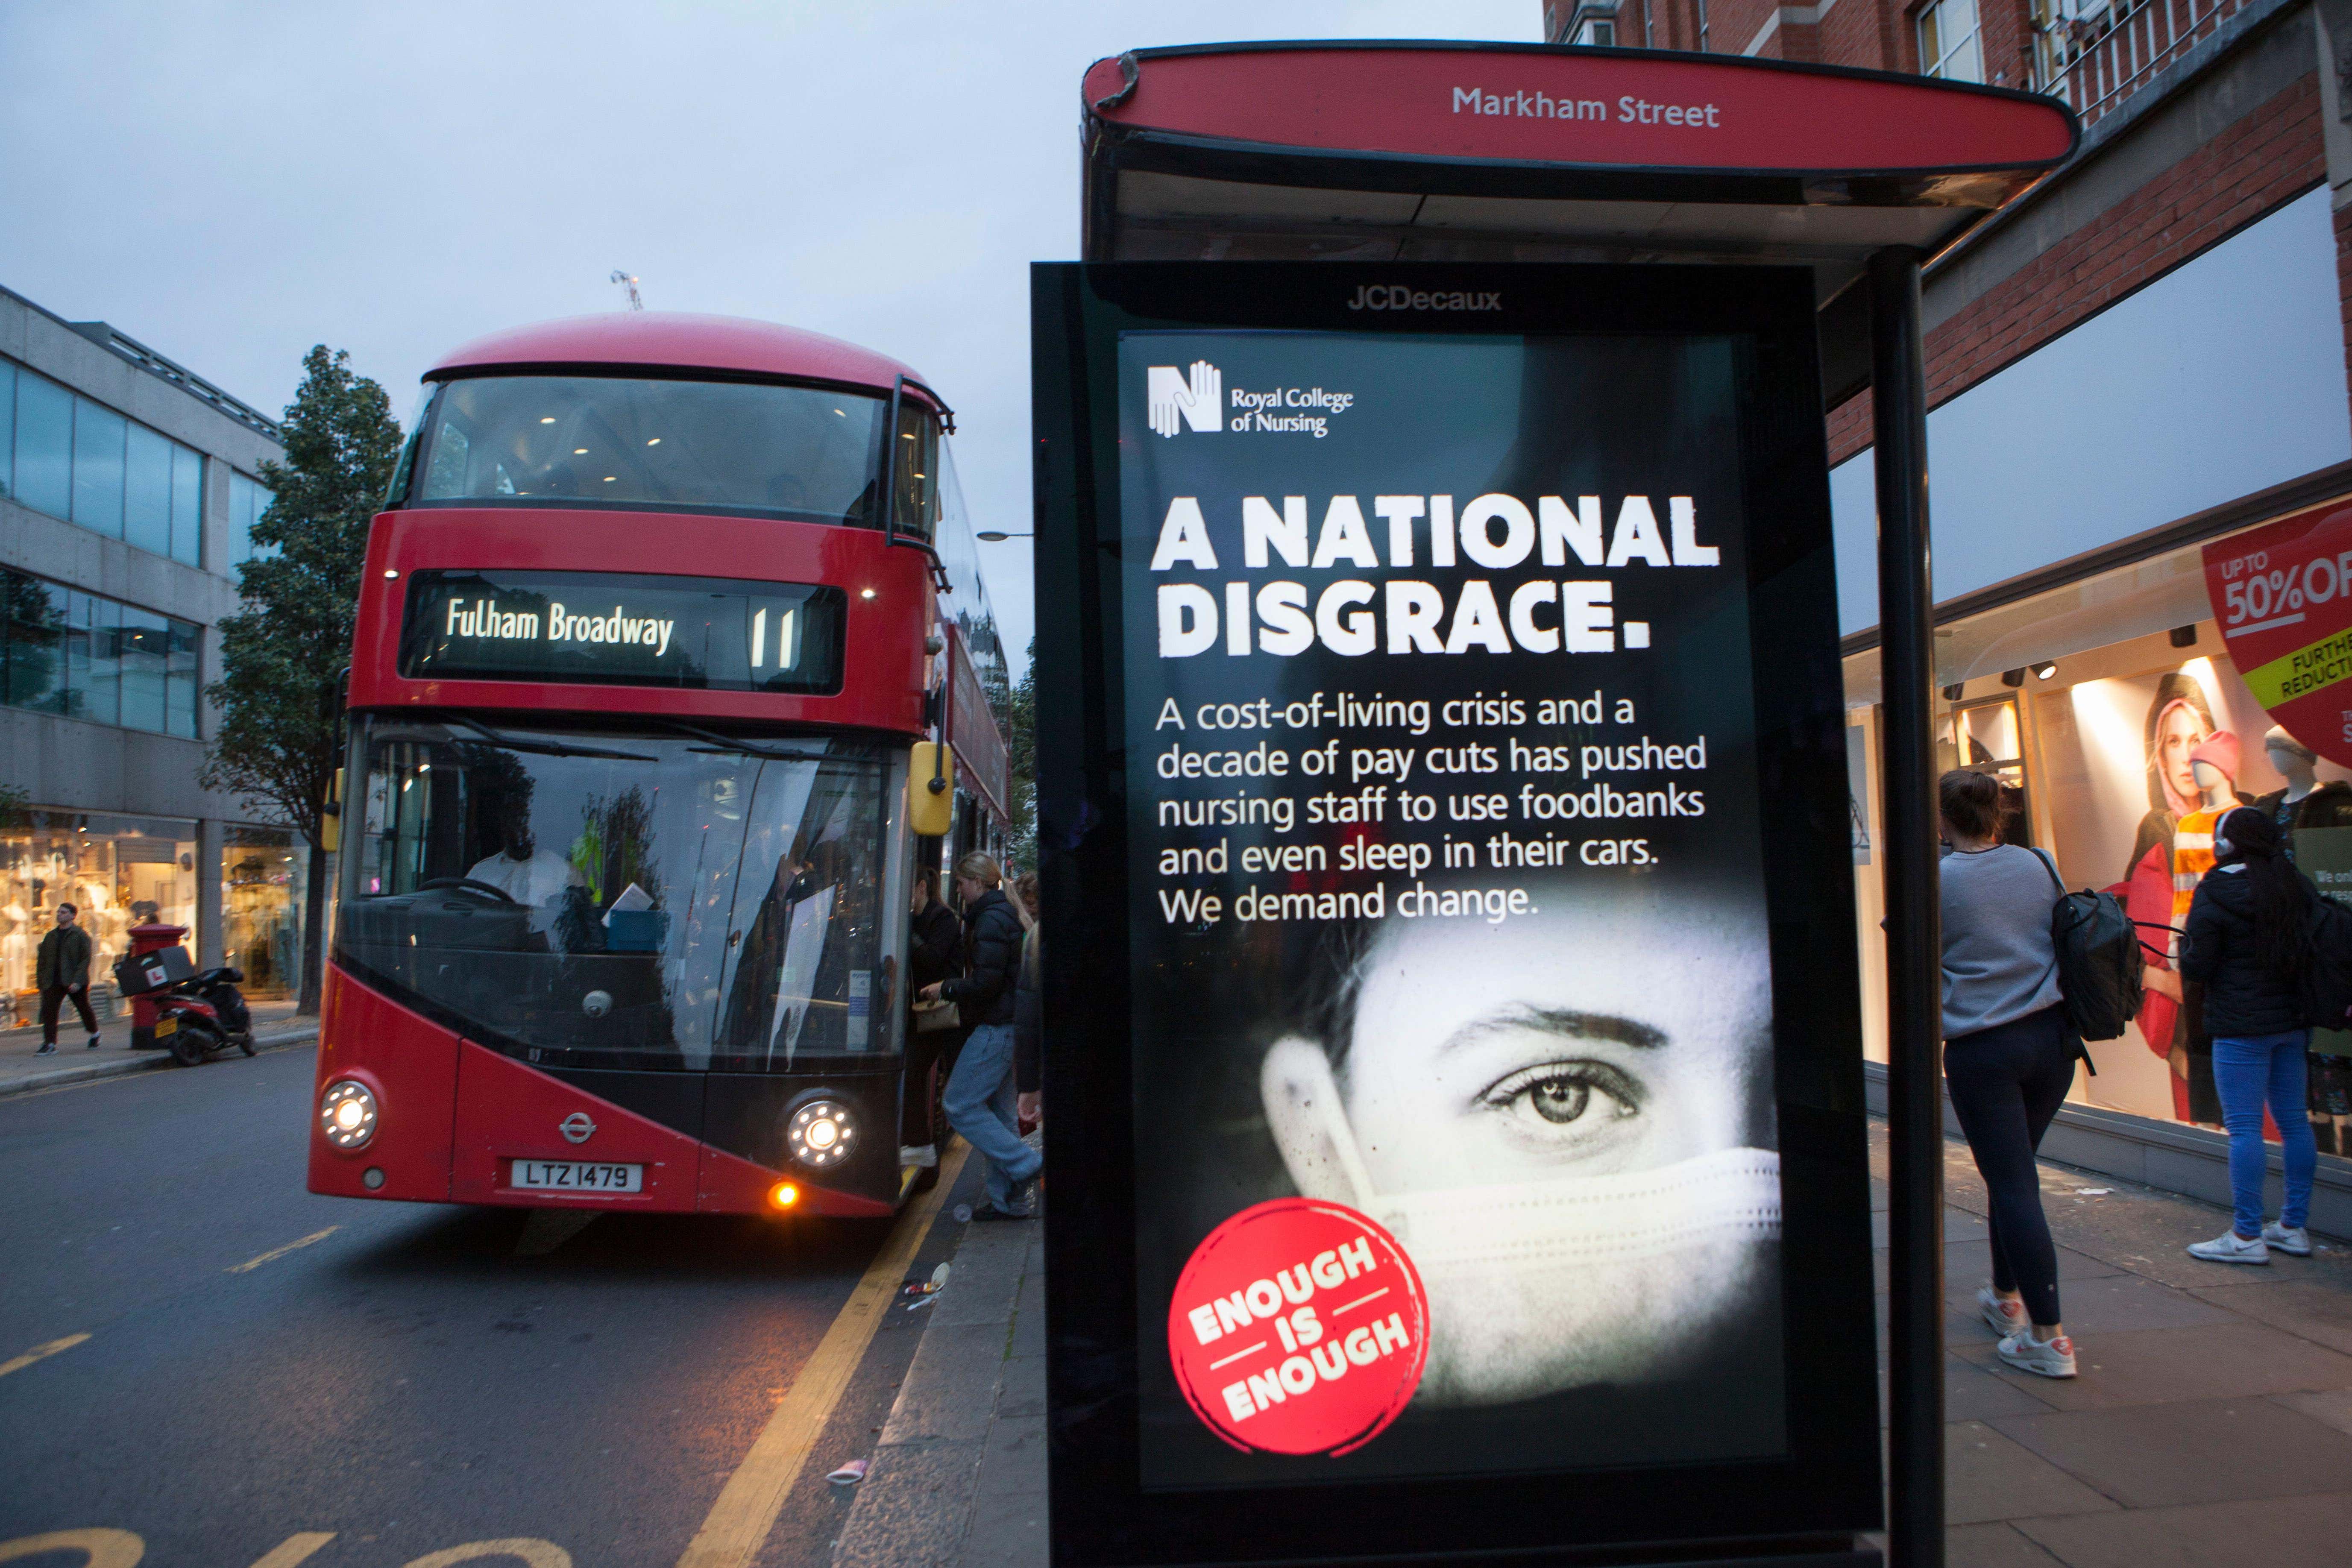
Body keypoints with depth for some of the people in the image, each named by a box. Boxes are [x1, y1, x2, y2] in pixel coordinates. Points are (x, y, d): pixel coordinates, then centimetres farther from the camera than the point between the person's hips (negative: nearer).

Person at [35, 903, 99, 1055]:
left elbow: (85, 959, -11)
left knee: (84, 1009, 10)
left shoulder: (81, 935, -4)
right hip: (54, 982, 4)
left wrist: (78, 981, -19)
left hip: (75, 982, -4)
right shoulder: (51, 936, 12)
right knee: (48, 1009, -11)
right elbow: (42, 960, 16)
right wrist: (41, 980, 6)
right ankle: (50, 1044, -11)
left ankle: (94, 1034, 33)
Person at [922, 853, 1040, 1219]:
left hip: (995, 1029, -10)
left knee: (961, 1106, -6)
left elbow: (985, 983, -22)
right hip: (1006, 1025, 10)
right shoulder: (1003, 913, 16)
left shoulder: (991, 920, -16)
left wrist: (945, 989, -9)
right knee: (998, 1110, 12)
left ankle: (1025, 1164, -5)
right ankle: (1008, 1200, 15)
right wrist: (950, 988, 16)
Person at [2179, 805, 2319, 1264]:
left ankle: (2247, 1237, -2)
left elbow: (2196, 967, -11)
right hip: (2293, 1021, 7)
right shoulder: (2299, 887, 8)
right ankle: (2293, 1227, 21)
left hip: (2241, 1027, -7)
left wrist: (2186, 946, 8)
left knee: (2244, 1126, -4)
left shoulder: (2215, 893, -12)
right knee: (2293, 1121, 12)